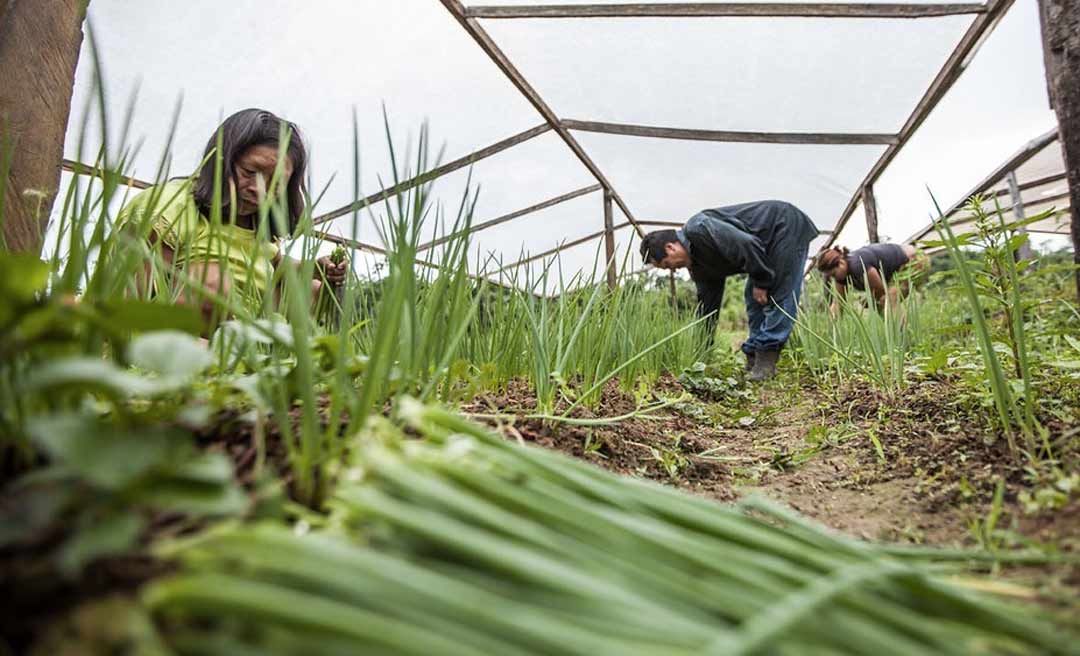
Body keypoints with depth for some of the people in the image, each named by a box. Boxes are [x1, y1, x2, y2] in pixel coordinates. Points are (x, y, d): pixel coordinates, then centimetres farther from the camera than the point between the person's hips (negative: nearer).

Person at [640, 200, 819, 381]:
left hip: (788, 226, -10)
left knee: (779, 296, -10)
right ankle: (753, 357, 13)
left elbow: (748, 245, -30)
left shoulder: (699, 229, -24)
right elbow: (707, 304, 12)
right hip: (772, 244, 10)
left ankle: (766, 361, -9)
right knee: (755, 299, 9)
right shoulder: (697, 263, 6)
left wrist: (761, 282, -17)